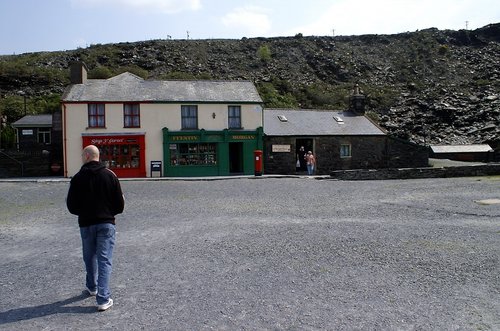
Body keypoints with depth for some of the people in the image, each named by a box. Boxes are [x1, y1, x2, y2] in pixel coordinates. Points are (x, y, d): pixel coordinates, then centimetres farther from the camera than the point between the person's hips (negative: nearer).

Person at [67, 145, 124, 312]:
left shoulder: (78, 178, -4)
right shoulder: (110, 175, -4)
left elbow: (71, 206, -3)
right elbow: (119, 204, -5)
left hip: (86, 224, 1)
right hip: (106, 223, -1)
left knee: (90, 257, 21)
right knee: (105, 260, 0)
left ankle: (92, 287, 40)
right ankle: (103, 299, -5)